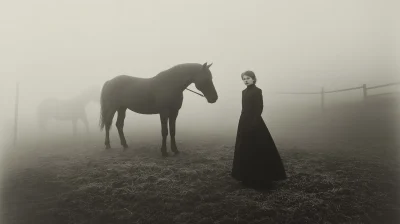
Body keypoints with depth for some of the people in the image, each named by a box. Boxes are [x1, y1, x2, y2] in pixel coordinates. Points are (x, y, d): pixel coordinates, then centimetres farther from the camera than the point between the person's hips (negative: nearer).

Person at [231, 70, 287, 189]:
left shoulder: (257, 91, -9)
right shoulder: (244, 92, 13)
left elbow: (259, 108, -15)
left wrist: (254, 123, -22)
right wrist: (243, 122, 15)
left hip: (254, 122, -8)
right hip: (244, 122, 8)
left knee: (257, 150, -3)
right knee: (244, 150, 12)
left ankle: (261, 179, 7)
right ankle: (248, 177, 23)